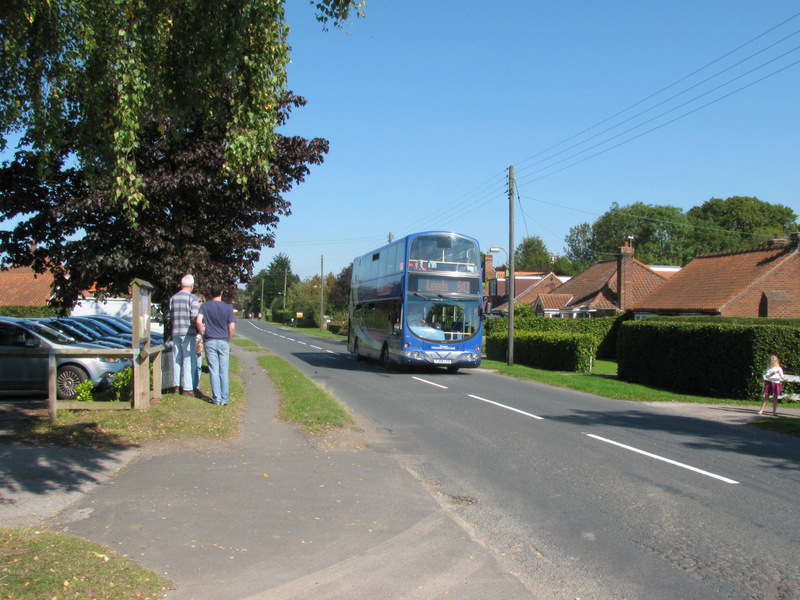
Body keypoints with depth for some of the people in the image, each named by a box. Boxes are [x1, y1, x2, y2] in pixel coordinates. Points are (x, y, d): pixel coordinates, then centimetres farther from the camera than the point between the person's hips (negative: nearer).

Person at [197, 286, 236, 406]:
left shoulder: (205, 306, -1)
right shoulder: (228, 308, -1)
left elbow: (198, 321, -15)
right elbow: (232, 327, -6)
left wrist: (202, 333, 0)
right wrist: (228, 340, 8)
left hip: (210, 341, 0)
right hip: (223, 342, 0)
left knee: (214, 371, 4)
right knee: (224, 371, 6)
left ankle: (216, 398, 4)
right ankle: (224, 399, 8)